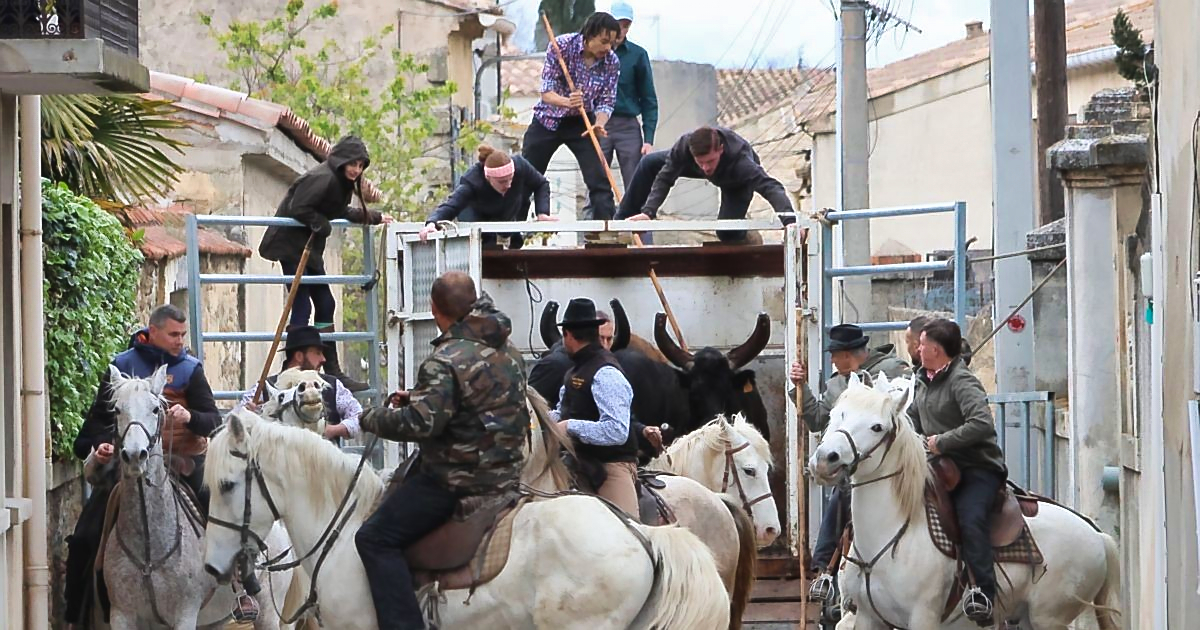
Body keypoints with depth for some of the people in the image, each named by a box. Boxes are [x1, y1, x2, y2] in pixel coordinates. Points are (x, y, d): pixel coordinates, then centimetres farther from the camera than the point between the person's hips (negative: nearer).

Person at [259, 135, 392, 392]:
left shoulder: (340, 181, 11)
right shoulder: (322, 178, -20)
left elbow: (341, 212, 25)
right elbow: (298, 208, -25)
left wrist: (374, 217, 26)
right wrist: (322, 226, -16)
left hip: (309, 247, 10)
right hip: (292, 244, -10)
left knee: (325, 305, 11)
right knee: (302, 307, -12)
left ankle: (332, 371, 16)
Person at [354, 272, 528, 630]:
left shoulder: (446, 360, -18)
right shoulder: (508, 351, 11)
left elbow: (421, 423, -25)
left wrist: (372, 419, -8)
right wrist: (416, 398, 19)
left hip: (458, 479, -10)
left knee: (376, 539, -7)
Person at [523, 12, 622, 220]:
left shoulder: (612, 62, -12)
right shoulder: (561, 45, -19)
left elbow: (606, 101, -7)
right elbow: (546, 92, -20)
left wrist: (599, 125, -29)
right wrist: (567, 102, -41)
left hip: (581, 124, 1)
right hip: (548, 120, -1)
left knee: (599, 181, -12)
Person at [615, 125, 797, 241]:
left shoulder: (741, 162, -50)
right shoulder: (684, 145, -40)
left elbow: (771, 187, -58)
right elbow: (664, 178, -31)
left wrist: (789, 220, -73)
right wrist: (648, 211, -43)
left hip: (737, 184, -4)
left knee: (727, 232, -22)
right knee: (648, 164, -5)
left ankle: (747, 235, 16)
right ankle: (622, 222, 9)